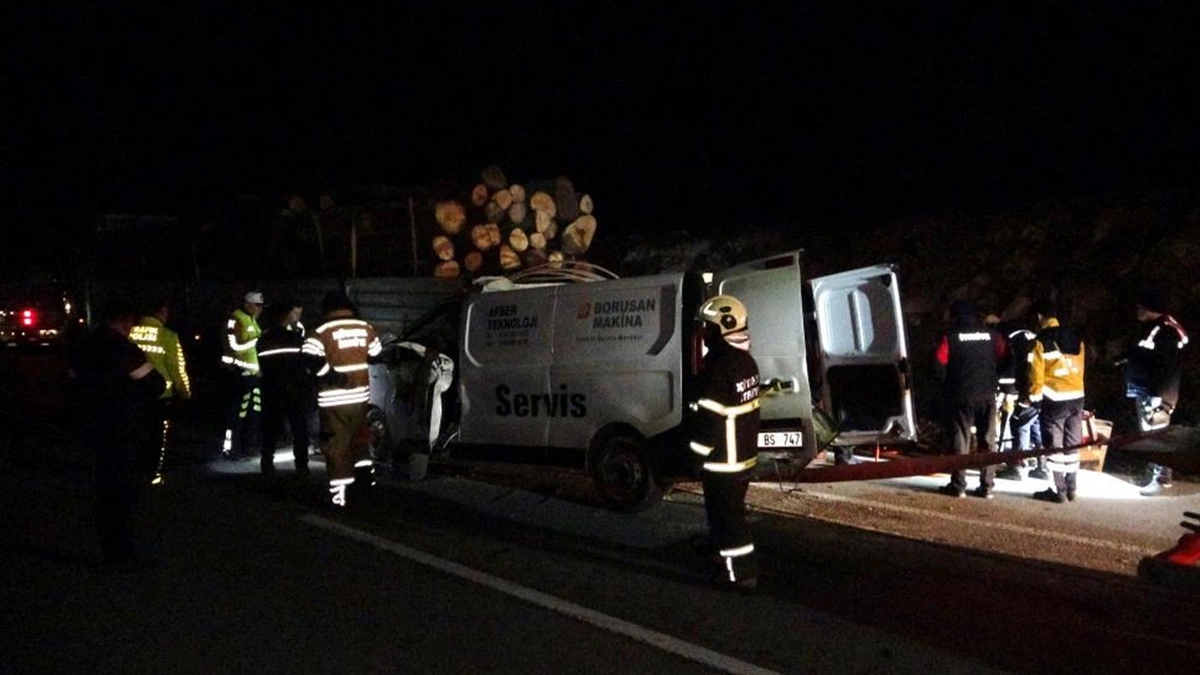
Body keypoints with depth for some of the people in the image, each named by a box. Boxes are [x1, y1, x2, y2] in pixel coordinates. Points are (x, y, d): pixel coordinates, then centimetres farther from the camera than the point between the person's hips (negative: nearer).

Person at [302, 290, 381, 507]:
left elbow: (310, 357, -22)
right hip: (361, 395, 4)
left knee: (336, 447, 1)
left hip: (333, 398, -4)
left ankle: (339, 494, 0)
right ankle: (365, 479, 25)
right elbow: (377, 356, 15)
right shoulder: (365, 328, 4)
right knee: (359, 440, 23)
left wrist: (329, 374, -14)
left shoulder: (323, 331, -8)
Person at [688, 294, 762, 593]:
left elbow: (710, 417, -24)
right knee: (724, 505, 28)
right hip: (745, 452, 10)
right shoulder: (746, 361, 6)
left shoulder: (720, 368, -25)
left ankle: (742, 572, 3)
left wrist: (697, 452, -13)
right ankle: (718, 541, 48)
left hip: (724, 458, -10)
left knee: (729, 512, -2)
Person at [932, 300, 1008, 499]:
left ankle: (958, 485, 4)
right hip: (987, 395, 3)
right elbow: (1006, 357, 5)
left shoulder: (951, 336, -6)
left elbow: (938, 364, -12)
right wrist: (992, 379, 14)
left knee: (961, 439, 3)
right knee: (987, 440, 9)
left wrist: (948, 383, 3)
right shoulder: (991, 335, 4)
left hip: (960, 395, -3)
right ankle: (987, 486, 9)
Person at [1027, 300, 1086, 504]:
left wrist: (1032, 396, 4)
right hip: (1077, 397, 6)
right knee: (1072, 445, 12)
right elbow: (1080, 367, 13)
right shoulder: (1076, 338, 8)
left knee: (1054, 445, 0)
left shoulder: (1041, 341, -9)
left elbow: (1036, 374, -9)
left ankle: (1059, 491, 0)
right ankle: (1071, 489, 17)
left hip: (1054, 399, -6)